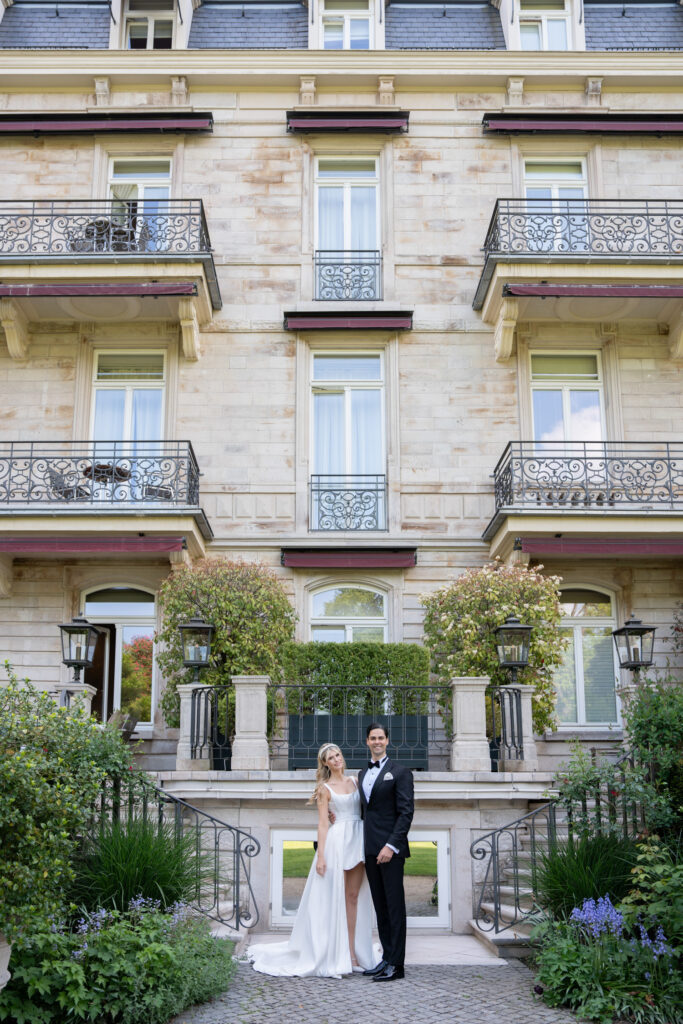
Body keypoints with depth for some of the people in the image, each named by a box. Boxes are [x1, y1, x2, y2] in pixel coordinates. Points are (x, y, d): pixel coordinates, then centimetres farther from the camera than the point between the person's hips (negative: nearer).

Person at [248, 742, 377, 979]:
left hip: (357, 843, 5)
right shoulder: (325, 788, 0)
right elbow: (323, 823, -5)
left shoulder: (354, 782, 14)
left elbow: (363, 810, 16)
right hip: (336, 843, -5)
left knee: (353, 897, 5)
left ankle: (352, 953, 9)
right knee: (333, 899, -2)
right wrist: (321, 856, -11)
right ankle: (334, 957, 3)